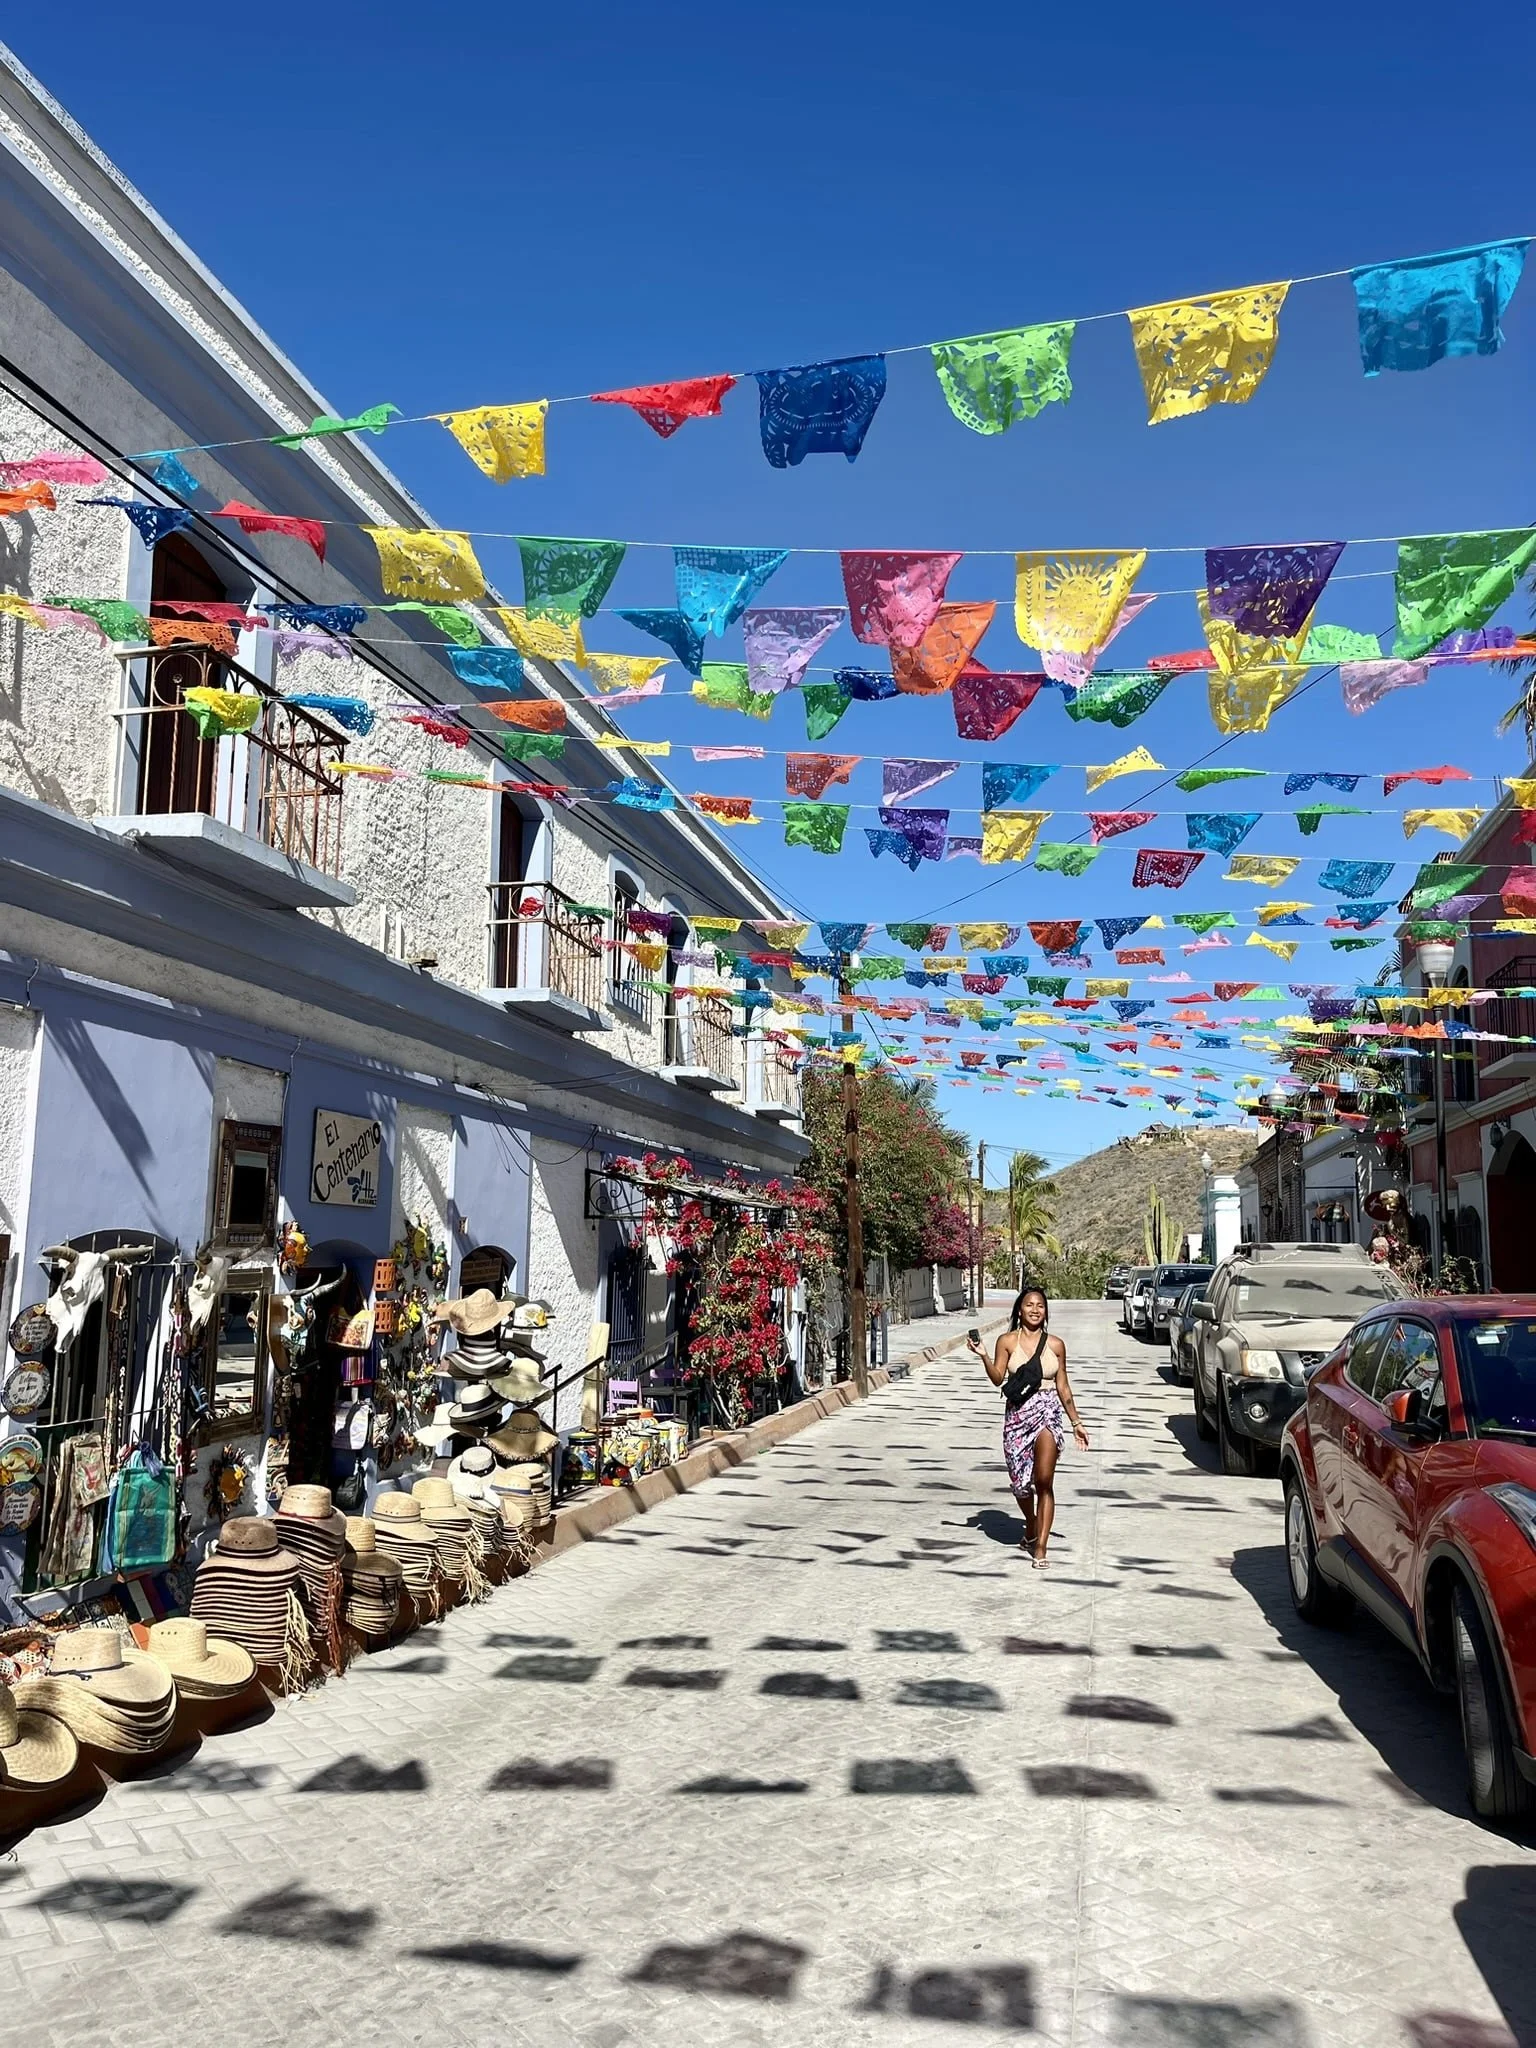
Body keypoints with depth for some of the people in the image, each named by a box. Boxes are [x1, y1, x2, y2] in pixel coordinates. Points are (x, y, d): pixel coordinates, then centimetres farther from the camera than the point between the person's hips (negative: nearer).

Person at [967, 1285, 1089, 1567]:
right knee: (1020, 1482, 9)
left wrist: (1076, 1422, 10)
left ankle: (1040, 1546, -8)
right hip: (1017, 1414, 1)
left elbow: (1063, 1387, 11)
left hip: (1048, 1413, -1)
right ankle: (1031, 1527, 38)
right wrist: (984, 1356, -20)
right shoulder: (1007, 1341, 2)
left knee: (1044, 1480, -12)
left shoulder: (1055, 1345, 5)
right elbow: (998, 1379, -4)